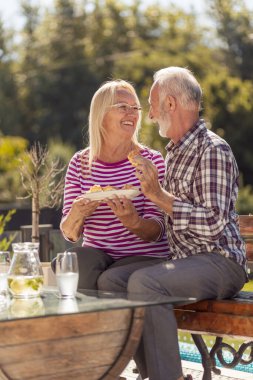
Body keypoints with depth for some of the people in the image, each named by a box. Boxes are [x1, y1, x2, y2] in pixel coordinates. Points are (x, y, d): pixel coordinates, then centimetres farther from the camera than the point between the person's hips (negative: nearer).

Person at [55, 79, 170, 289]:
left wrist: (134, 222, -29)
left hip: (146, 256, -2)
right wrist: (76, 215, -21)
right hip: (96, 252, 2)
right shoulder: (80, 163, 6)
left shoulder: (151, 160, -1)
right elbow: (70, 233, 3)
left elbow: (157, 231, -6)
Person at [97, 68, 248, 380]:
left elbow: (213, 223, -22)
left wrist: (159, 195, -20)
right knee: (109, 280, -6)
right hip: (185, 260, 9)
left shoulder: (213, 150, -12)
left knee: (144, 282, -31)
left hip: (219, 261, -9)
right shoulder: (174, 152, 18)